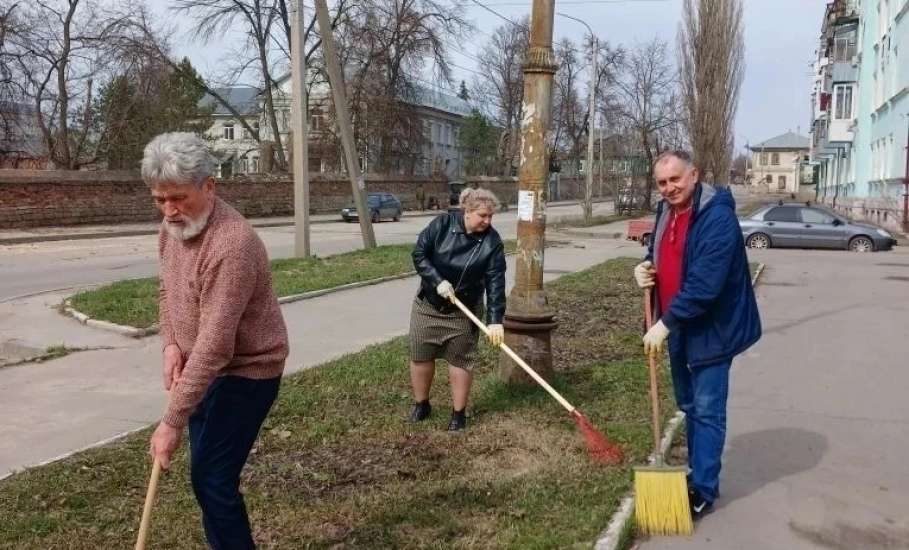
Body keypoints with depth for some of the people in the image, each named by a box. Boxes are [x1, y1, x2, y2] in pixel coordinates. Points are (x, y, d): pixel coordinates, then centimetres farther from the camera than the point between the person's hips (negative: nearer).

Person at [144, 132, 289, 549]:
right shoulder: (173, 226, -1)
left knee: (212, 479, -8)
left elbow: (215, 345, -32)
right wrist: (171, 343, -2)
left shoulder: (231, 245, -31)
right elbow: (168, 290, 16)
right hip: (202, 368, 9)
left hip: (246, 372, -9)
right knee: (207, 472, 17)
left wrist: (172, 421, -29)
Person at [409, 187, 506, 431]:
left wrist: (495, 320, -26)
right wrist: (438, 281, -23)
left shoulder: (492, 242, -15)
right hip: (428, 304, 1)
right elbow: (419, 254, -12)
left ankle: (459, 414, 17)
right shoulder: (443, 224, -14)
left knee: (460, 360, 3)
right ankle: (421, 405, 28)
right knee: (420, 356, 9)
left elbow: (495, 282, -19)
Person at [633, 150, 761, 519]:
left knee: (707, 411, -1)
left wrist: (664, 324, -26)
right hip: (680, 328, 9)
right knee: (689, 407, 19)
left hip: (712, 330, -8)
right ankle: (696, 472, 35)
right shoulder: (666, 212, 5)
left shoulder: (718, 218, -23)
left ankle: (703, 491, 10)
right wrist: (646, 268, -3)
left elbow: (704, 285, -29)